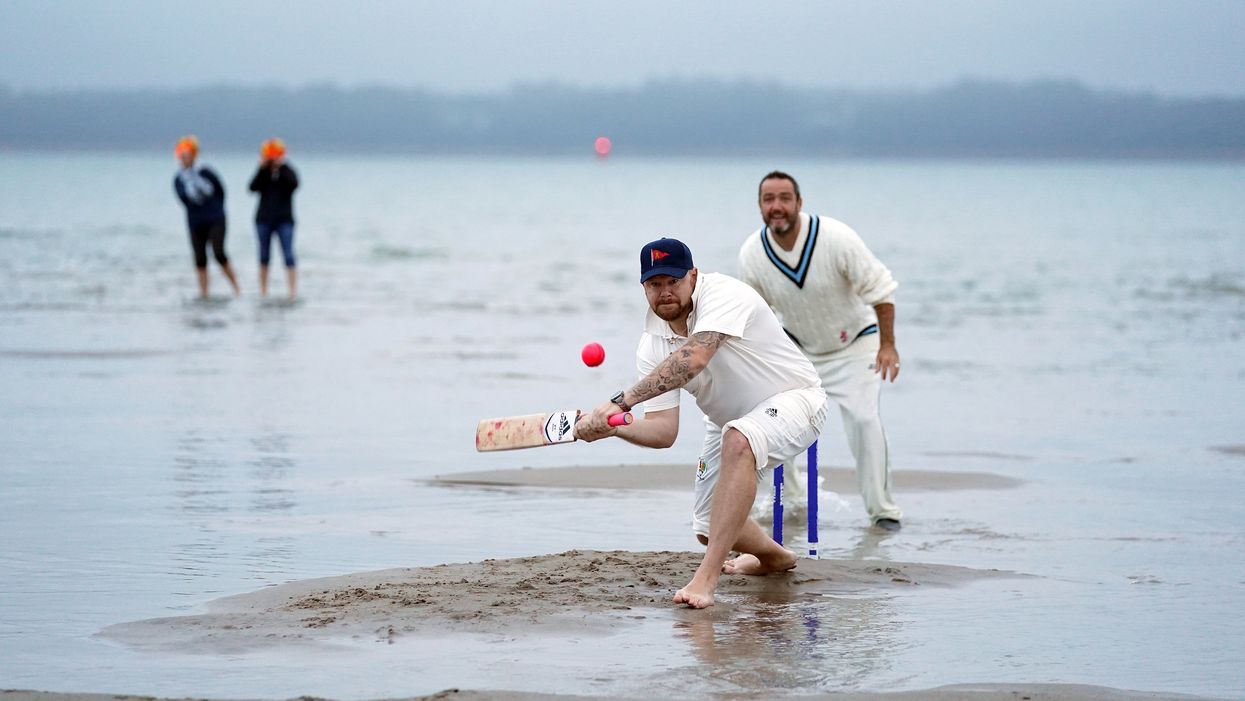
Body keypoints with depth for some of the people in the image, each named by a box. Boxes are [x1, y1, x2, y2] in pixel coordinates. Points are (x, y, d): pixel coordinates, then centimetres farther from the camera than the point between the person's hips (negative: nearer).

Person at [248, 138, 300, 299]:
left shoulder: (287, 172, 2)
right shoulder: (262, 173, 5)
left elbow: (294, 183, -18)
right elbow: (253, 187, -10)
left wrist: (282, 167, -19)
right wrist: (262, 169, -15)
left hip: (284, 219, -2)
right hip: (264, 219, 2)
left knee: (288, 255, -9)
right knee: (264, 256, 6)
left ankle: (293, 290, -12)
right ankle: (263, 290, 12)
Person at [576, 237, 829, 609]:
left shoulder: (724, 294, -30)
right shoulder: (652, 345, -10)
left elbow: (693, 359, -48)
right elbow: (664, 431, -13)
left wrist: (621, 401, -54)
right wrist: (615, 427, -34)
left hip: (793, 400, -8)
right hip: (730, 420, 8)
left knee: (737, 439, -40)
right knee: (709, 531, 9)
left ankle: (706, 578, -39)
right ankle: (774, 557, 45)